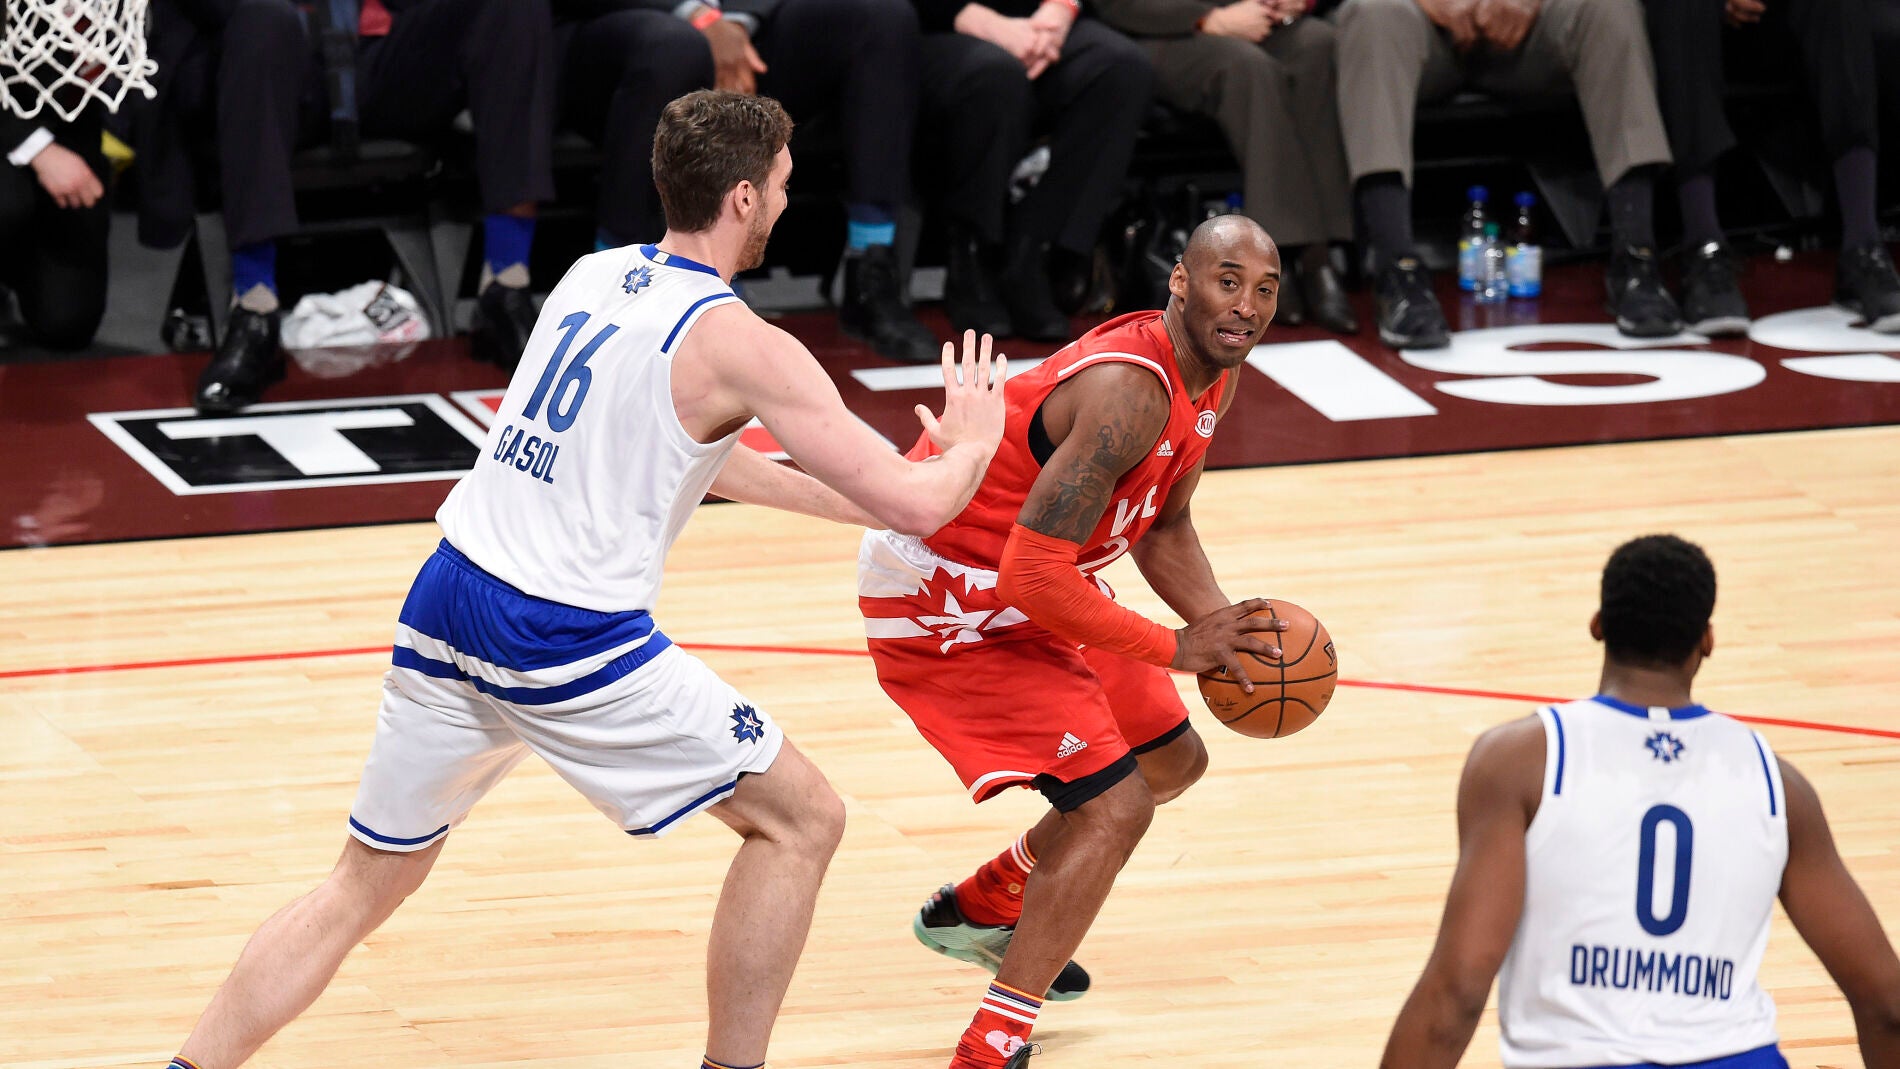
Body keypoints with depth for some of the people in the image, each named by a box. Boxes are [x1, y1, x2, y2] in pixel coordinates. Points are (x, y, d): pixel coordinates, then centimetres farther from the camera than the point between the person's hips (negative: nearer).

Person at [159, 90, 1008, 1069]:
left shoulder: (591, 278, 14)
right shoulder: (739, 345, -8)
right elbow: (916, 505, -8)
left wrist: (848, 502, 35)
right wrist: (970, 442, 14)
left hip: (445, 601, 7)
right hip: (567, 642, -7)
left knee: (365, 884, 18)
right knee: (800, 821, 10)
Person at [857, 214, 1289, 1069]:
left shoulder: (1213, 374, 0)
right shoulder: (1130, 392, -32)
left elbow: (1163, 527, 14)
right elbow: (1034, 577, -34)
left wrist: (1225, 628, -4)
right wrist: (1176, 649, -25)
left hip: (1028, 581, 10)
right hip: (943, 596, -10)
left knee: (1172, 760, 21)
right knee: (1113, 804, -17)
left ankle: (979, 910, 40)